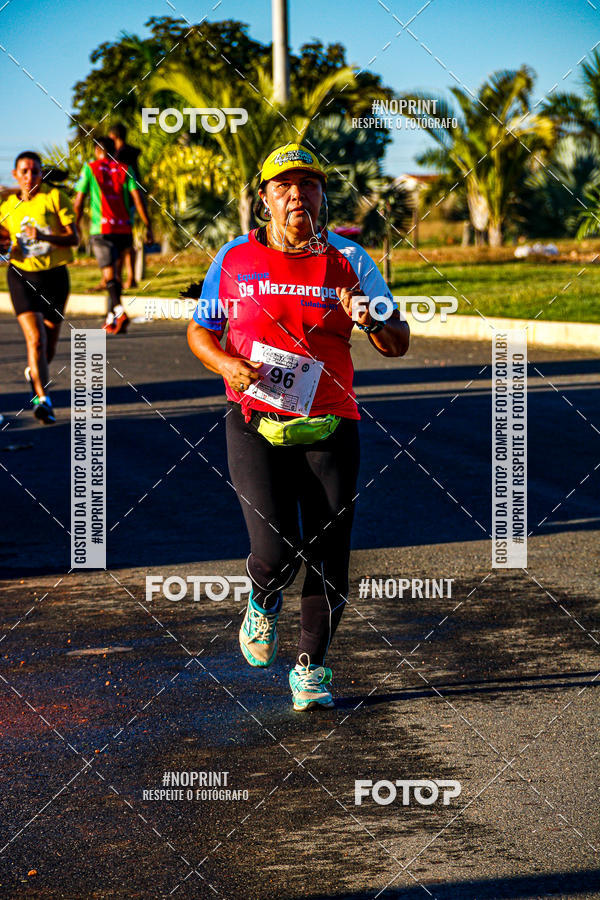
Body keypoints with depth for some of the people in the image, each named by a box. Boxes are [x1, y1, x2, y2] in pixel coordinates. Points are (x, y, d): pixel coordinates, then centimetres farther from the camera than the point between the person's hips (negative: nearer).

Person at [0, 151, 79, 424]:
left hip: (54, 276, 0)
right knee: (35, 338, -18)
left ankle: (32, 372, 45)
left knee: (49, 347, 11)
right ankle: (43, 400, -19)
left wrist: (44, 237, -25)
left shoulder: (55, 197, -4)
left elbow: (74, 238, -9)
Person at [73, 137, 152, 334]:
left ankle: (119, 310, -31)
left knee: (109, 274, -9)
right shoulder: (124, 169, 9)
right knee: (115, 272, 15)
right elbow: (137, 198, 1)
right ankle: (111, 318, 19)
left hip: (101, 229, -3)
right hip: (123, 228, 3)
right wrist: (148, 226, 2)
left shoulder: (90, 168, 3)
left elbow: (78, 202, 1)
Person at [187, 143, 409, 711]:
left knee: (329, 557, -1)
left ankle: (311, 666, 20)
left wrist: (370, 321, -20)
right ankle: (263, 603, 22)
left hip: (329, 428, 1)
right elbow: (199, 331, 14)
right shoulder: (234, 260, 4)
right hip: (256, 424, -1)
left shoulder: (348, 260, 4)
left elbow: (399, 344, 2)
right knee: (275, 552, -15)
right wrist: (227, 365, -7)